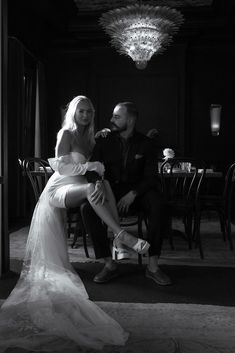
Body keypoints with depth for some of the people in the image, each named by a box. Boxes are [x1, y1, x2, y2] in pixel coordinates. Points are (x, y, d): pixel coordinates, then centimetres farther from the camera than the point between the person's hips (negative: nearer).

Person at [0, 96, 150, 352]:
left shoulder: (89, 137, 20)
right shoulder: (66, 134, -1)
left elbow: (97, 167, 20)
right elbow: (61, 168, -11)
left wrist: (99, 177, -2)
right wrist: (90, 166, -19)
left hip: (76, 191, 7)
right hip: (59, 189, -6)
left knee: (103, 184, -24)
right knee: (91, 187, -35)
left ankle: (117, 233, -33)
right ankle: (122, 236, -44)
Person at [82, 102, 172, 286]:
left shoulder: (144, 143, 0)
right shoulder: (105, 139, 2)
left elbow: (151, 177, -4)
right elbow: (92, 168, -3)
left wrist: (133, 194, -21)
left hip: (137, 190, -1)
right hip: (111, 189, 1)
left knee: (158, 205, -33)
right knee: (87, 208, -28)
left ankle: (153, 266, -23)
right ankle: (109, 264, -20)